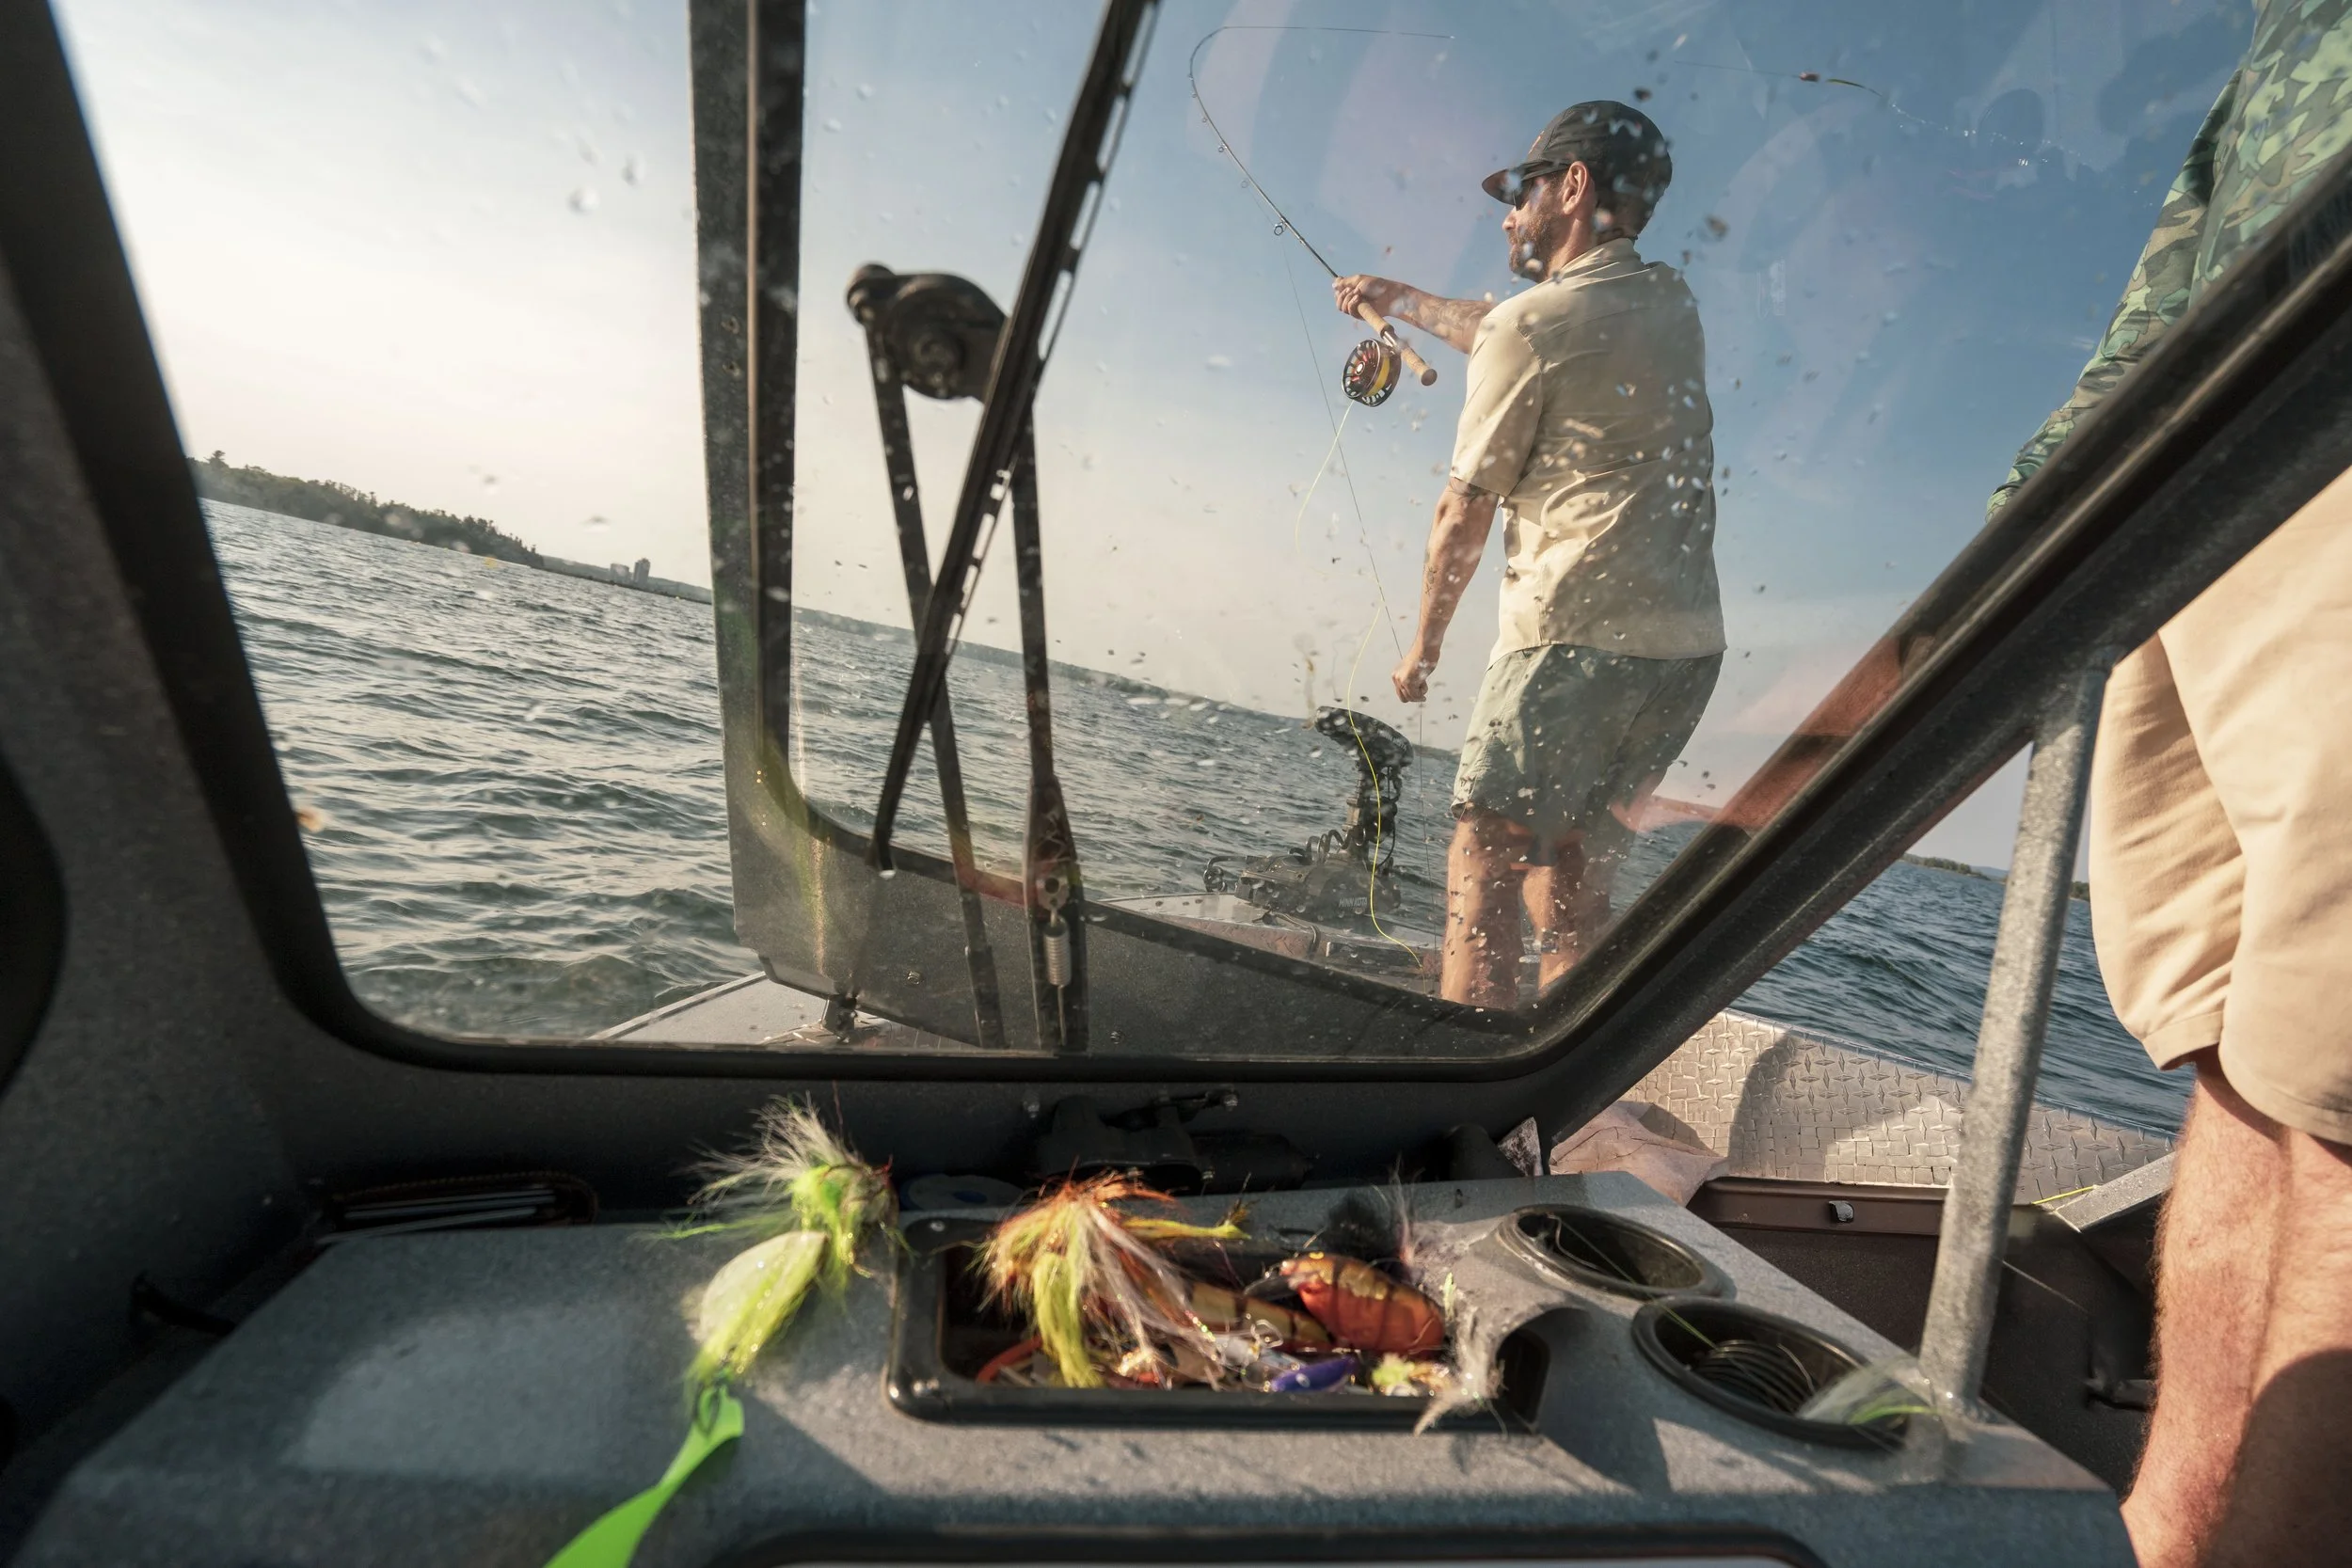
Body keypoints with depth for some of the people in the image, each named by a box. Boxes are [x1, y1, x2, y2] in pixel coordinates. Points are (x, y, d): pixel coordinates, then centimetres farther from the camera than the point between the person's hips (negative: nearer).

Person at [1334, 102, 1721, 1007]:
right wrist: (1398, 300, 47)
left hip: (1578, 634, -8)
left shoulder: (1532, 322, -3)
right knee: (1572, 883, 11)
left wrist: (1424, 645, 11)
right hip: (1689, 640, 8)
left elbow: (1465, 513, -1)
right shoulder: (1673, 305, 21)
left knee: (1483, 865, -7)